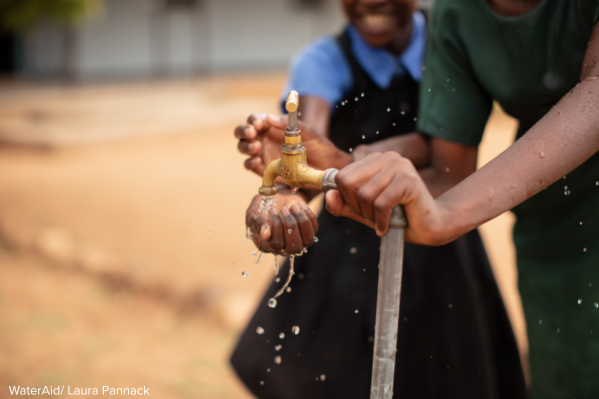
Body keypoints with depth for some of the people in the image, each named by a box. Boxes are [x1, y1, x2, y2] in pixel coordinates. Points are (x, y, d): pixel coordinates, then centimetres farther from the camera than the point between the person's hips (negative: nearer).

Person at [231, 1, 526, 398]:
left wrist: (349, 160, -41)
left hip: (440, 252, 2)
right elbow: (307, 132, -34)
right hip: (350, 257, -1)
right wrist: (280, 196, -58)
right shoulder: (323, 61, -14)